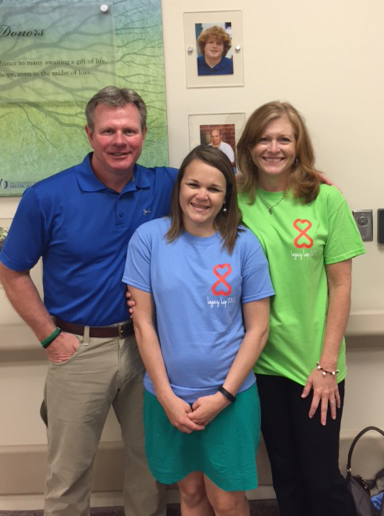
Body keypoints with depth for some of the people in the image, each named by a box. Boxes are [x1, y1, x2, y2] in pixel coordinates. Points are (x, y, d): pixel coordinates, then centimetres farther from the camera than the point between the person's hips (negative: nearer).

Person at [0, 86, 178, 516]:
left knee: (151, 458, 20)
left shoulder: (164, 187, -4)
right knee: (69, 472, 12)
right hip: (79, 349, -2)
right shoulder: (47, 197, -11)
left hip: (146, 344, 3)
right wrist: (50, 337, -7)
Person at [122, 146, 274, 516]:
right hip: (168, 396, 1)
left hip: (230, 395, -1)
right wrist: (166, 396, -7)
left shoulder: (244, 245, -7)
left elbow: (257, 329, -4)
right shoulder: (149, 238, -6)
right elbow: (143, 323, -5)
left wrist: (223, 395, -9)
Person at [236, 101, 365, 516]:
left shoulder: (326, 200, -6)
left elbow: (340, 286, -4)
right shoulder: (237, 202, -1)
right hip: (260, 361, 2)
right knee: (285, 475, 17)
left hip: (313, 363, -2)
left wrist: (327, 365, -7)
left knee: (322, 480, 7)